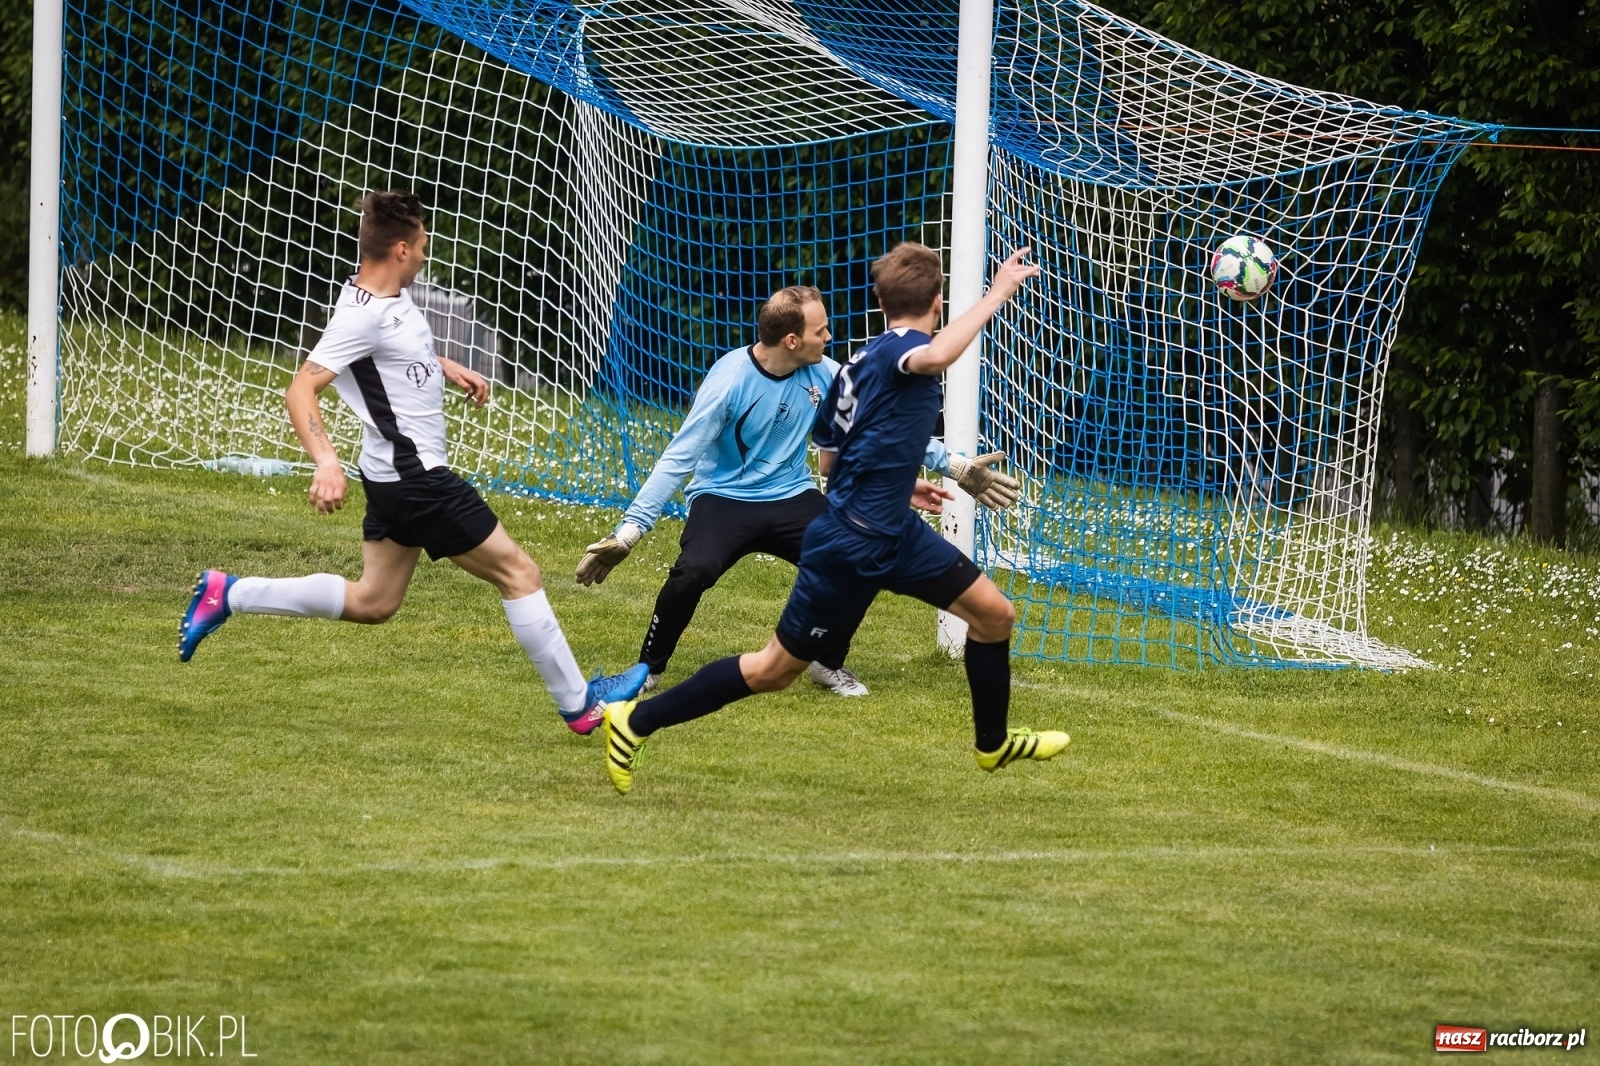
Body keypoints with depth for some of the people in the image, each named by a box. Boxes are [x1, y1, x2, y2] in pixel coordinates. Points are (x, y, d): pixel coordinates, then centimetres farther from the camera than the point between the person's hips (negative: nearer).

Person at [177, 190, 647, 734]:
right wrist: (326, 462, -41)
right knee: (517, 572, -2)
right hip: (417, 479, -10)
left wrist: (447, 367, 20)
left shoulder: (389, 296, 6)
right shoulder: (363, 317, -23)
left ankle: (227, 594, 17)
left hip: (394, 476, 10)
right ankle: (579, 704, 5)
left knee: (371, 603, 17)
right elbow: (301, 390, -29)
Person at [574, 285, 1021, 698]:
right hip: (723, 498, -4)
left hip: (790, 496, 4)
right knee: (693, 572, -33)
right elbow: (678, 459, -18)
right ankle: (647, 669, -8)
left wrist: (955, 466, 2)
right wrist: (628, 532, -24)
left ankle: (829, 663, 8)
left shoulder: (822, 374, -6)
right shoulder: (729, 381, -20)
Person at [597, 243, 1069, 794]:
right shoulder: (897, 350, -19)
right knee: (775, 669, 2)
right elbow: (934, 358, -46)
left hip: (896, 533, 9)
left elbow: (831, 458, 17)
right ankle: (635, 721, 12)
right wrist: (996, 295, -39)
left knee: (995, 614, 11)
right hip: (853, 545, -9)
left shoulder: (863, 360, 7)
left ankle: (993, 743, 32)